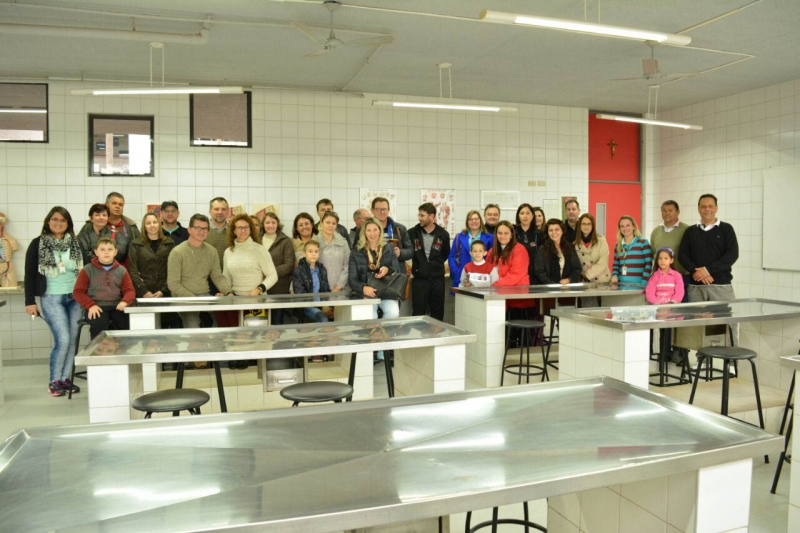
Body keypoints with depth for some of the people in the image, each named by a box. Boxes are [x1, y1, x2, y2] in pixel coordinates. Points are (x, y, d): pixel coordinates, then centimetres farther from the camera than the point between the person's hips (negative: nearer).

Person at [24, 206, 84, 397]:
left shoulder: (75, 243, 6)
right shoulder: (38, 244, -1)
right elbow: (30, 274, -1)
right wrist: (30, 301, -5)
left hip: (75, 297, 4)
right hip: (51, 298, -3)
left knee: (73, 340, 4)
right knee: (63, 340, -9)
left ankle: (65, 378, 17)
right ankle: (54, 381, 8)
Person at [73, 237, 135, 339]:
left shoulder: (122, 270, 12)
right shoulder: (88, 270, 5)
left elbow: (129, 290, 9)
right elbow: (78, 291, 4)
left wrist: (124, 302, -14)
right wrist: (91, 305, -12)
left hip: (116, 307, 2)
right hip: (97, 308, -2)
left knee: (129, 325, -23)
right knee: (98, 325, -32)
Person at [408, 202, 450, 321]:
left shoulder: (443, 234, 1)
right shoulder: (412, 233, -3)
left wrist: (436, 265, 8)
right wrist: (417, 267, 0)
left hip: (438, 279, 1)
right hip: (419, 279, -1)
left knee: (438, 313, 9)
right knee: (418, 313, 2)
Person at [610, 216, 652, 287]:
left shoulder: (643, 243, 0)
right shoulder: (618, 246, 12)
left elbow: (648, 264, -5)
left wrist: (643, 283, -12)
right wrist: (614, 275, -3)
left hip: (638, 284, -4)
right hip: (622, 284, 4)